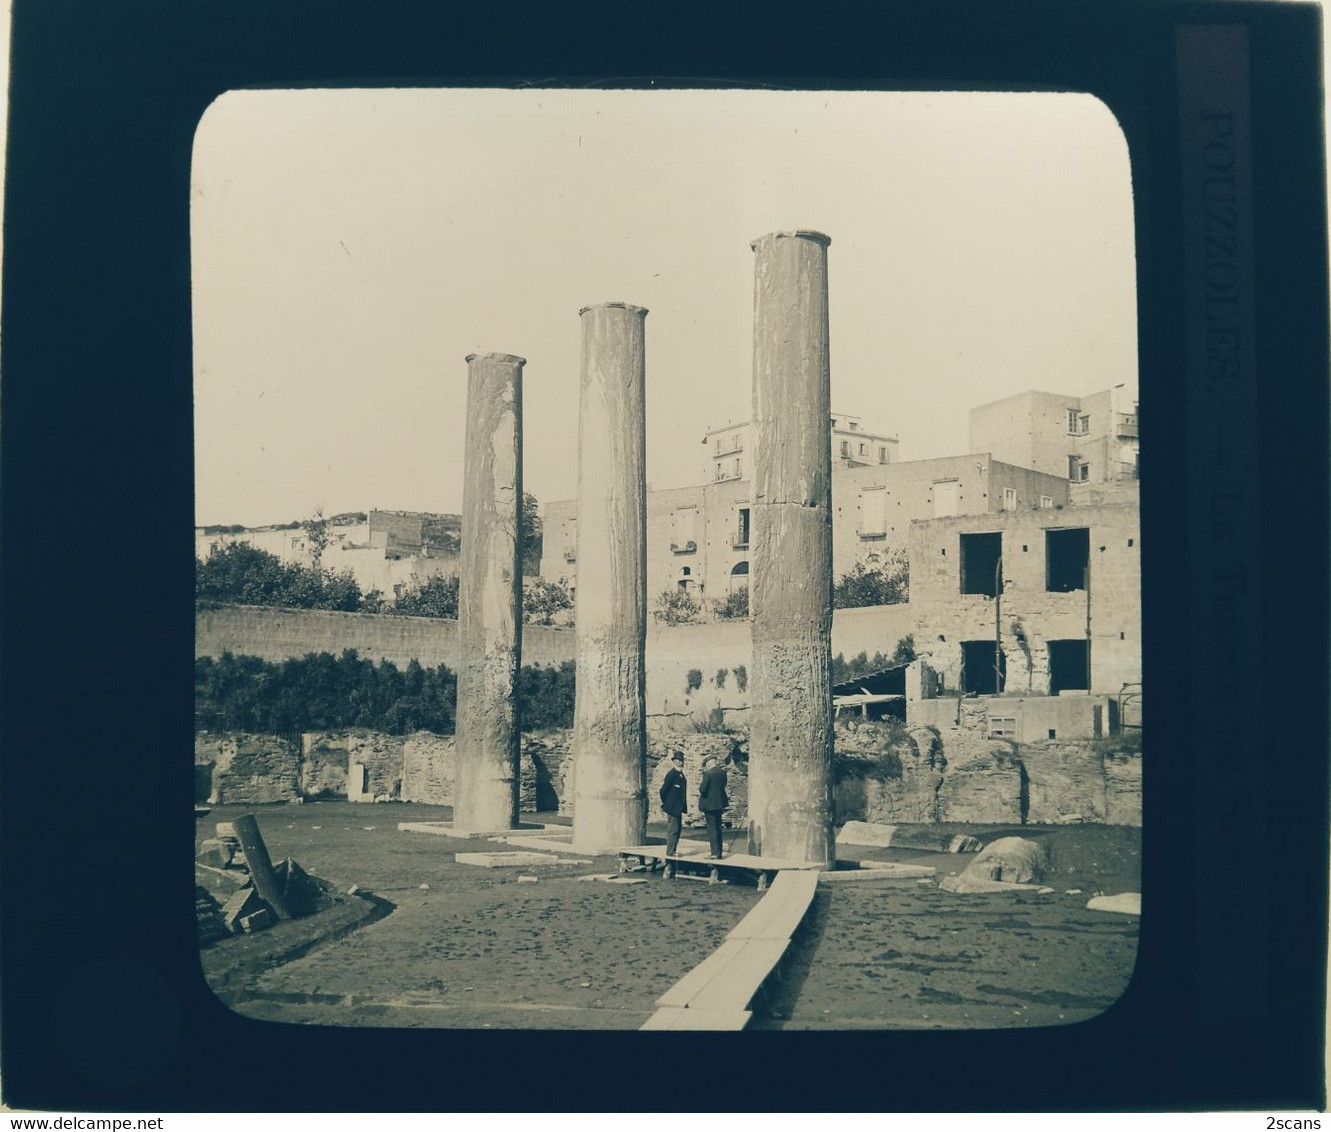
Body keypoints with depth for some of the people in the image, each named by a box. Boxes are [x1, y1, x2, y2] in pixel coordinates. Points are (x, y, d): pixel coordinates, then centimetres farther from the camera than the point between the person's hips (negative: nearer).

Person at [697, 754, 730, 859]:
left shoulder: (708, 774, -18)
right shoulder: (722, 772, 4)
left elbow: (703, 790, -19)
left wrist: (700, 786, 2)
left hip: (710, 805, -7)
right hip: (720, 803, 7)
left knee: (712, 829, -2)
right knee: (718, 829, 14)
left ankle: (715, 853, -2)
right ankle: (718, 853, 19)